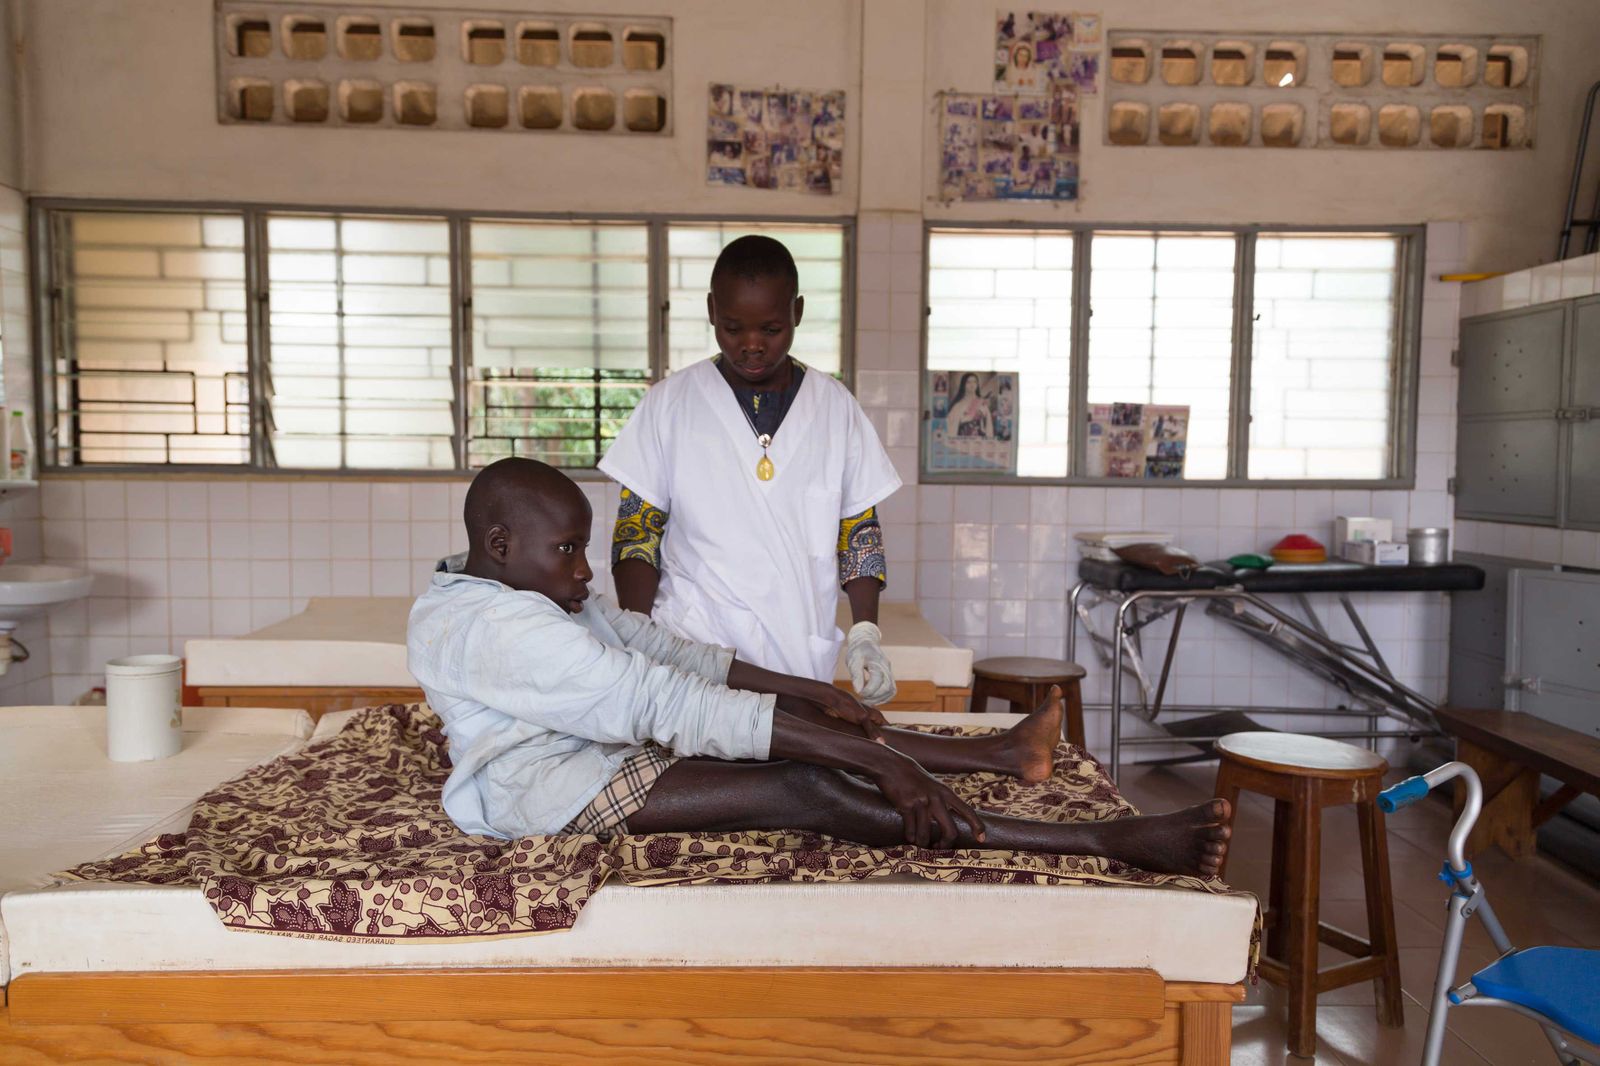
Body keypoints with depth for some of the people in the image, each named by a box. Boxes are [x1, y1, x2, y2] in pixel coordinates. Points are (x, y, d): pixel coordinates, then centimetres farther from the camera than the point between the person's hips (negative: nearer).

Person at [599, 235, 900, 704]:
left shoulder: (836, 407, 8)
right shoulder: (670, 403, 4)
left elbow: (860, 530, 11)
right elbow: (636, 532, 4)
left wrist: (865, 634, -1)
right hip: (692, 659, -1)